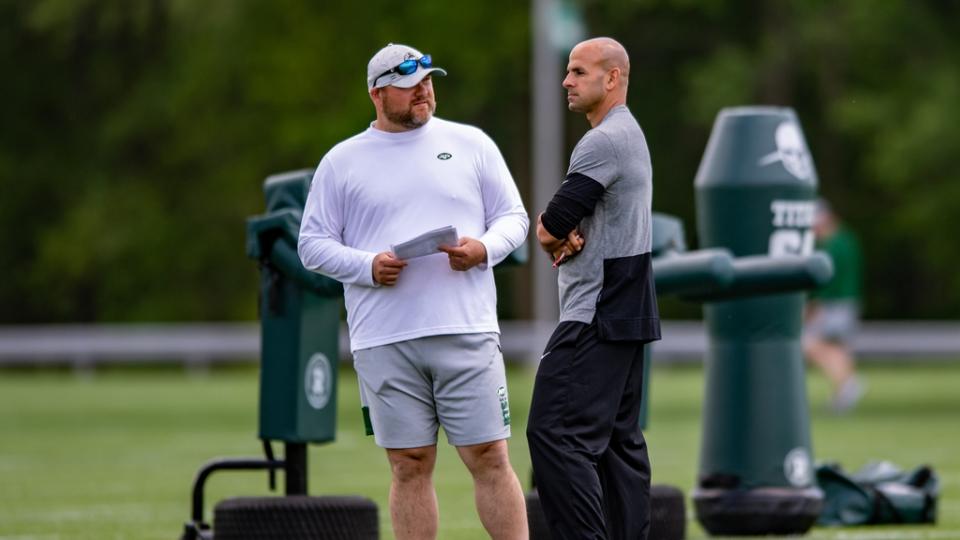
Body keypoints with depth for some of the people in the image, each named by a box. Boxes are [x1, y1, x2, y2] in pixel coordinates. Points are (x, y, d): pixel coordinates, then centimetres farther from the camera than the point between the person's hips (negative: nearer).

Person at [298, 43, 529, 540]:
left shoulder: (471, 144, 11)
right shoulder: (341, 162, 9)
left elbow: (513, 217, 13)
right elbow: (313, 244, 8)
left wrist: (485, 249, -8)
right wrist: (368, 266, -9)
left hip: (466, 332, 0)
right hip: (384, 343, 0)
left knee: (489, 458, -3)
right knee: (410, 467, 3)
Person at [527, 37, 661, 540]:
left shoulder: (604, 141, -16)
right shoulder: (629, 134, 18)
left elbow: (550, 230, -17)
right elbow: (554, 225, 18)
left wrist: (554, 234, 5)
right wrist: (564, 236, -3)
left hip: (596, 316, -11)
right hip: (624, 310, 11)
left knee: (555, 432, -15)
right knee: (619, 437, 11)